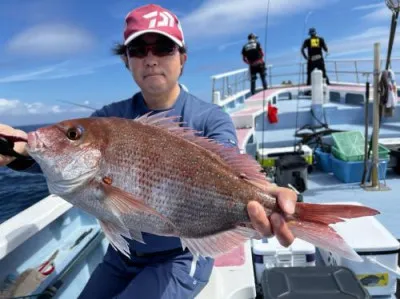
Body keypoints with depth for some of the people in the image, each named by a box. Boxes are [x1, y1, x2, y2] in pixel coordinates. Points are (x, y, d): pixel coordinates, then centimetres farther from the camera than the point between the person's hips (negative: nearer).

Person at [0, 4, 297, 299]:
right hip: (121, 254, 4)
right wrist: (26, 147, -43)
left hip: (182, 257, -3)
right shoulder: (112, 116, -3)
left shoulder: (211, 119, -13)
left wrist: (256, 197, -55)